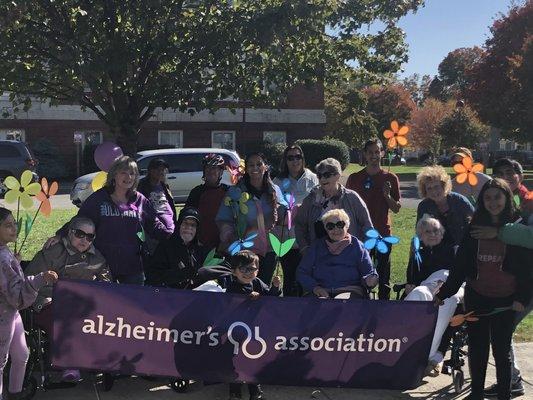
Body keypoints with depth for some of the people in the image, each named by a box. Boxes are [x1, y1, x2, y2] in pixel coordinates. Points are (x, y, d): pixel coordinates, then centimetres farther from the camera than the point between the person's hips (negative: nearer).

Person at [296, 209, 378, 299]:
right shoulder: (316, 246, 17)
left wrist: (370, 281, -13)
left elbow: (369, 273, 12)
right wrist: (314, 287, -6)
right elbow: (301, 272, 13)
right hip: (321, 293, 1)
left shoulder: (357, 246, 13)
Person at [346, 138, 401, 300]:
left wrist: (387, 196, -13)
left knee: (383, 276, 4)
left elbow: (396, 209, 5)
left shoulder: (390, 178, 4)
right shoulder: (354, 178, 6)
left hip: (383, 233, 0)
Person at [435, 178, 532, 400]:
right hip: (476, 297, 3)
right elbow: (461, 263, 8)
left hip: (505, 300, -3)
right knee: (476, 347, 11)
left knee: (501, 349, 3)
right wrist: (443, 293, 5)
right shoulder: (475, 226, 5)